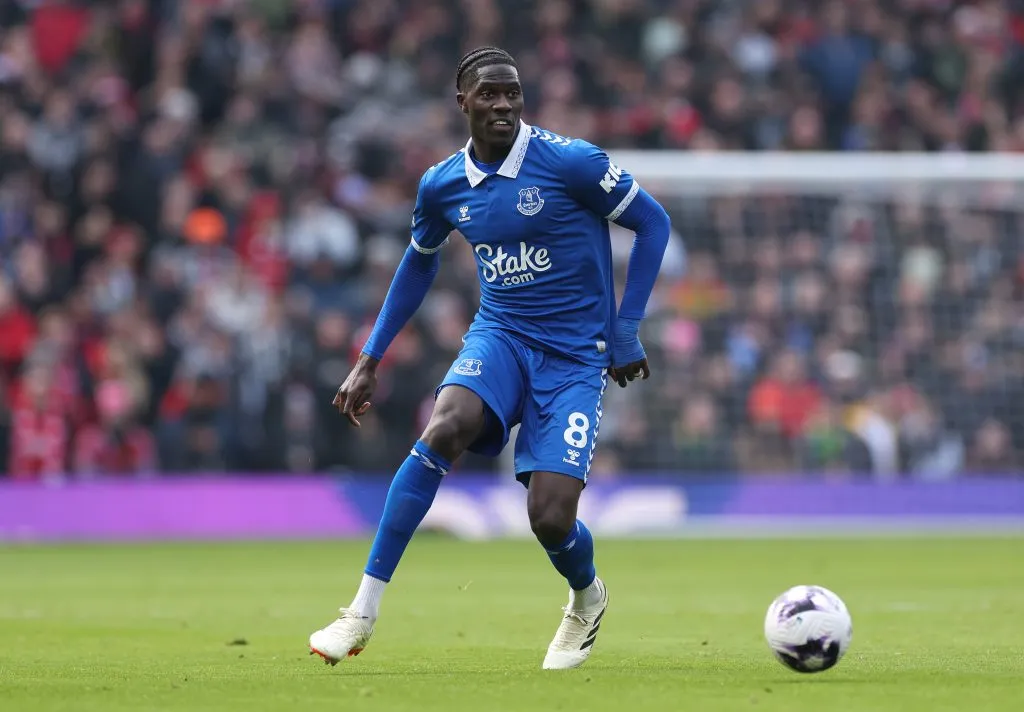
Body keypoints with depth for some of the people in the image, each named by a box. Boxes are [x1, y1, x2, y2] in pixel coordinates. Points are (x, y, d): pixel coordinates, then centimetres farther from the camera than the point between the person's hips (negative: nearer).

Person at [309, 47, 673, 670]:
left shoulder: (570, 162, -14)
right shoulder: (443, 185, 1)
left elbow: (653, 223, -4)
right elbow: (419, 264, 20)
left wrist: (626, 332, -6)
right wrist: (370, 361, 17)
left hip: (575, 355, -3)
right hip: (500, 336, 3)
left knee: (551, 519, -14)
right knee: (444, 427, -30)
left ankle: (587, 599, 27)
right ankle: (364, 613, -27)